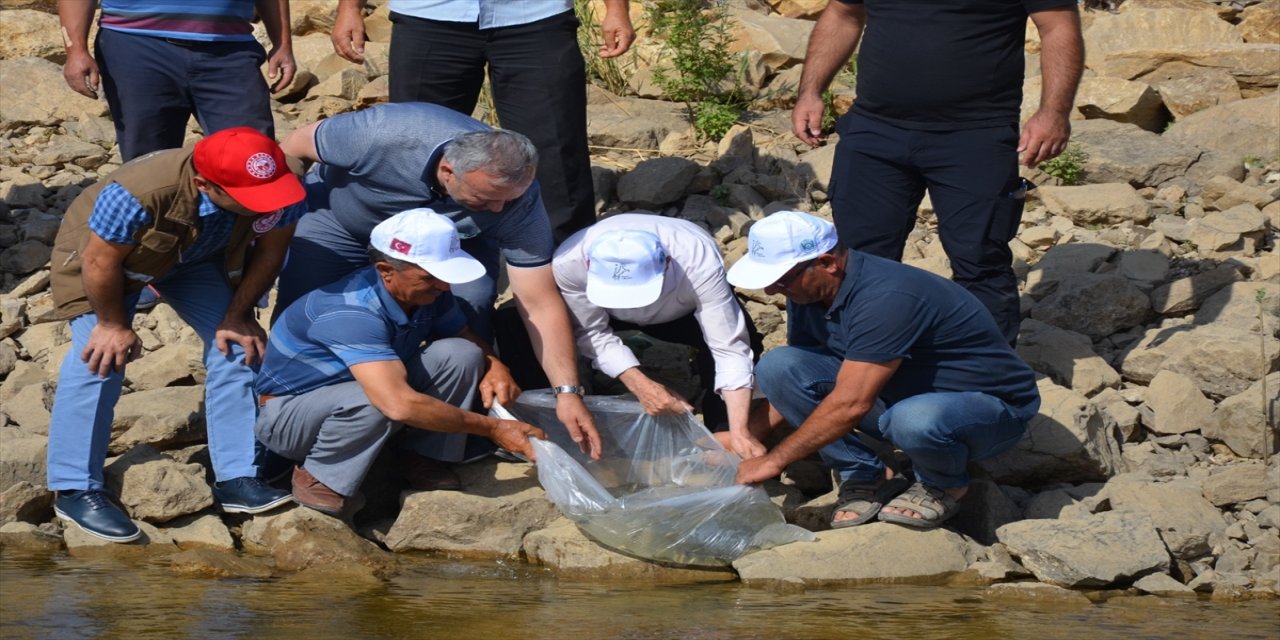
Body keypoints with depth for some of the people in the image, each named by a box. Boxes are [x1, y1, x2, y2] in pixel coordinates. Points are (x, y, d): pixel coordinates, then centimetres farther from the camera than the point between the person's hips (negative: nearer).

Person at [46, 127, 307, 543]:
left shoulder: (281, 190, -33)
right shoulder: (140, 195, -46)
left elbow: (269, 252, -14)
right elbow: (101, 261, -31)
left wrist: (237, 315, -9)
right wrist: (114, 325, -18)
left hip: (194, 256, 5)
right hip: (102, 247, -5)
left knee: (236, 346, -5)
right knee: (100, 359, -17)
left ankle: (238, 479, 4)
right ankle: (74, 490, -7)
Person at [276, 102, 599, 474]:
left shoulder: (517, 197, -34)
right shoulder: (384, 136, -42)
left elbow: (540, 305, -28)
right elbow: (294, 148, -22)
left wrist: (568, 391, -35)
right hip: (339, 218, -1)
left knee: (470, 303, -24)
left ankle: (436, 452, -11)